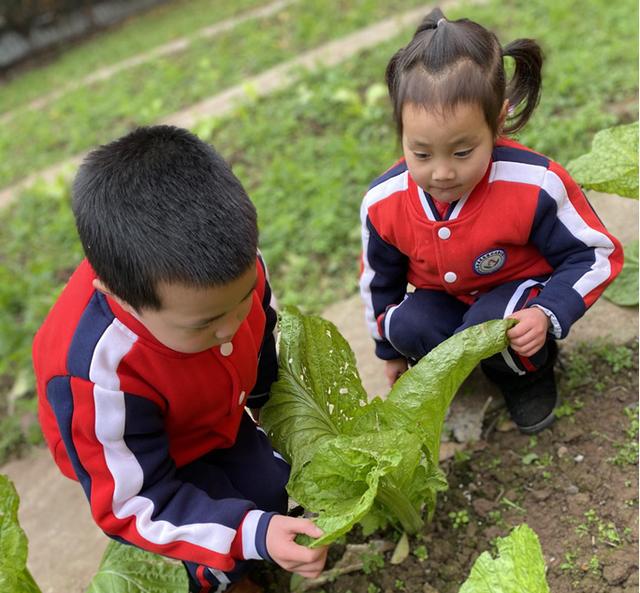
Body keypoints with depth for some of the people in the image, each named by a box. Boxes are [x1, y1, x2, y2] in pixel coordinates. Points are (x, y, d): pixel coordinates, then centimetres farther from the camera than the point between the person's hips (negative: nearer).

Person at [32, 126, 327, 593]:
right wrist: (254, 535, -43)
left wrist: (265, 400, 13)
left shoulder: (226, 260, -31)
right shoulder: (97, 376, -44)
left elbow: (263, 331, -5)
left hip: (221, 416, 5)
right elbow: (134, 504, -31)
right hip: (143, 463, -5)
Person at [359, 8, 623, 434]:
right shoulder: (383, 203, -20)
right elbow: (380, 281, 0)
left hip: (517, 295, -2)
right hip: (445, 301, 3)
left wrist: (547, 314, -32)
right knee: (407, 326, -28)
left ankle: (531, 373, 2)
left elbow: (595, 255, -15)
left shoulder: (535, 186, -30)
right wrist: (390, 350, 13)